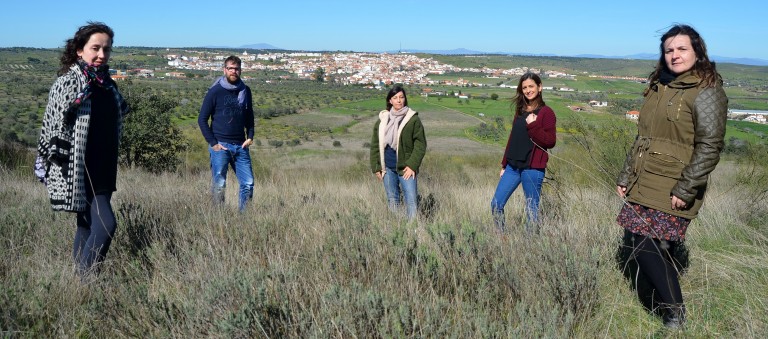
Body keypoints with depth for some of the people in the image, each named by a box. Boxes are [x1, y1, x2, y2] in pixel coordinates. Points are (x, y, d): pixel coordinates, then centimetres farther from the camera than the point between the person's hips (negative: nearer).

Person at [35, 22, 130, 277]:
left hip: (103, 171, 7)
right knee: (106, 224, -16)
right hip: (77, 172, -7)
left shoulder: (108, 84, 11)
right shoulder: (67, 83, -10)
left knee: (87, 227, 13)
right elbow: (53, 127, -12)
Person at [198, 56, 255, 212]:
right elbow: (202, 119, -2)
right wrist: (213, 143, -8)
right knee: (219, 185, -1)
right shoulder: (215, 91, -4)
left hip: (240, 146, 4)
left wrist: (250, 136, 7)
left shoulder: (245, 91, 9)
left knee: (248, 183, 1)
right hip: (220, 146, -4)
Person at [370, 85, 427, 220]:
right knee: (392, 200, 12)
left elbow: (420, 144, -6)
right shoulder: (382, 119, 7)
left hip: (405, 168, -4)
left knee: (411, 200, -7)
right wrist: (376, 167, 5)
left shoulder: (413, 119, -4)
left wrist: (412, 165, -13)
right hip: (387, 168, 4)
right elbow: (375, 145, 10)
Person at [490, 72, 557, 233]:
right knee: (496, 205, 3)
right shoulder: (520, 111, 14)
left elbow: (551, 141, -11)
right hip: (513, 166, 6)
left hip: (533, 168, -6)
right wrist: (504, 165, 17)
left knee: (532, 210, 2)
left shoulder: (546, 112, -5)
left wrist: (532, 126, -20)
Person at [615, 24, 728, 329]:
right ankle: (656, 307, 26)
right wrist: (625, 177, 18)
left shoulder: (706, 91, -8)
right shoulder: (658, 88, 15)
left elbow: (709, 146, -14)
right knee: (633, 243, 9)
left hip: (671, 193, -7)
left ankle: (674, 315, 9)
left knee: (649, 247, -9)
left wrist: (686, 190, -17)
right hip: (641, 187, 8)